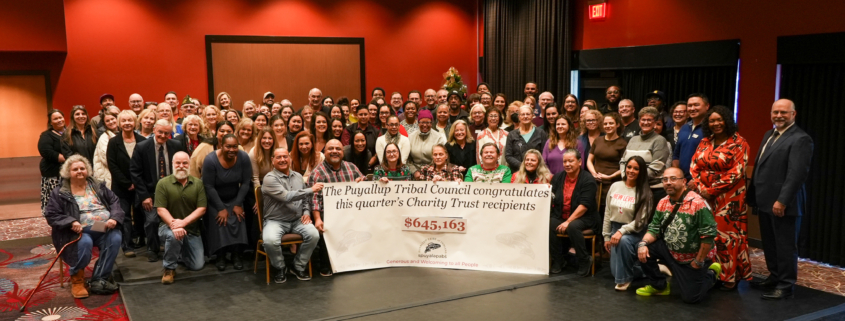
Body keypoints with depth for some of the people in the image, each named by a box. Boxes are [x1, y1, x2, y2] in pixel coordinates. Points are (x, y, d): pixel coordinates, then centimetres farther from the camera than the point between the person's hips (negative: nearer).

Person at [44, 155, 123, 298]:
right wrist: (71, 222, -17)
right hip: (80, 231, -3)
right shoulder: (60, 193, 6)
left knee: (115, 238, -29)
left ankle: (99, 280, -17)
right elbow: (51, 215, 1)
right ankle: (77, 279, -7)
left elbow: (114, 202, 12)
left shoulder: (98, 186, 15)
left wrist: (114, 218, -9)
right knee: (85, 242, -36)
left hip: (105, 229, 3)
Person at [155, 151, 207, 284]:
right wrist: (174, 225, -29)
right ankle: (169, 268, -12)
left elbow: (202, 209, -9)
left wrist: (183, 222, -22)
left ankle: (180, 253, 34)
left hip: (191, 229, 3)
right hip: (168, 226, -2)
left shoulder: (198, 184, -3)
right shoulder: (163, 183, -8)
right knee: (173, 236, -39)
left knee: (197, 266, -2)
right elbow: (161, 209, -13)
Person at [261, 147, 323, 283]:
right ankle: (280, 268, -2)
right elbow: (286, 197, -23)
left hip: (298, 220, 5)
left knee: (314, 235, -24)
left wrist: (306, 212, -1)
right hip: (276, 220, -4)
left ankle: (299, 267, -1)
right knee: (270, 241, -34)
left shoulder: (298, 176, 10)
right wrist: (311, 190, -21)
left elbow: (305, 199, 21)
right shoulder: (270, 179, -10)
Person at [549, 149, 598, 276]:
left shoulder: (588, 180, -7)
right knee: (547, 225, -24)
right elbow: (550, 199, 7)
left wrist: (568, 221, -22)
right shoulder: (558, 177, 11)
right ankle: (558, 260, -4)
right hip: (560, 217, 5)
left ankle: (585, 260, -12)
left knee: (572, 227, -36)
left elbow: (584, 205, -16)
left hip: (584, 218, -5)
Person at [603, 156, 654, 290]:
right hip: (615, 230, 4)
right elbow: (607, 213, 7)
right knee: (616, 271, -4)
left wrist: (622, 231, -27)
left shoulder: (645, 193, -11)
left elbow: (641, 220, -16)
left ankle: (624, 279, -18)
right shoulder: (615, 186, 2)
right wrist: (606, 236, 6)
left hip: (633, 232, -4)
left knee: (623, 241, -39)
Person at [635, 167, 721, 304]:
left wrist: (699, 261, -19)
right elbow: (654, 229, -1)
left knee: (691, 297, -1)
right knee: (643, 249, -14)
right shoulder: (663, 203, -3)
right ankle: (658, 285, 8)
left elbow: (709, 234, -25)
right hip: (670, 252, 6)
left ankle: (711, 273, 29)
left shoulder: (697, 203, -26)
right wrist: (643, 243, -21)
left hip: (692, 259, -6)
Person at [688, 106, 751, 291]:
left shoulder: (738, 143, -5)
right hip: (703, 195, 5)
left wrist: (712, 190, -15)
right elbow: (694, 166, 6)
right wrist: (700, 188, -10)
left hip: (728, 197, -5)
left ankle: (728, 277, 7)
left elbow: (736, 172, -12)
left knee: (726, 234, -3)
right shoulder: (705, 142, 11)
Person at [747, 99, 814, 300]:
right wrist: (754, 195, 15)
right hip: (766, 202, 9)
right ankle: (774, 278, 29)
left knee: (785, 246, 0)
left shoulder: (800, 139, -12)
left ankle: (786, 286, 9)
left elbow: (797, 174, -20)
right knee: (770, 245, 16)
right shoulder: (769, 135, 16)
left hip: (783, 204, -8)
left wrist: (782, 201, -24)